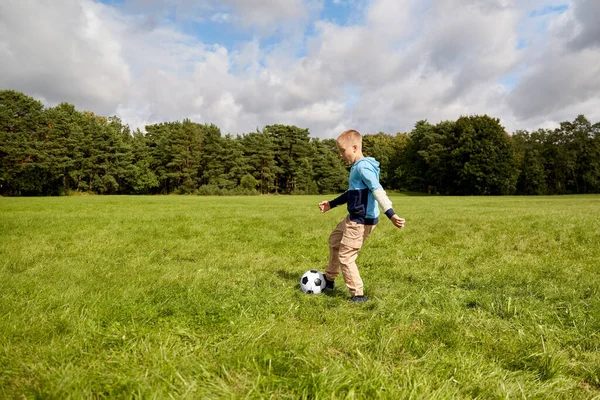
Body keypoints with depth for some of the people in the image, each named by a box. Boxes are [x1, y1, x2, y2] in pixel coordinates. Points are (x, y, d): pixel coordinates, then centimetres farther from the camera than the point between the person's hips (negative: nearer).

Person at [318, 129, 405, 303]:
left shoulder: (363, 167, -19)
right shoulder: (357, 167, 12)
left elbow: (378, 191, -28)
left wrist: (391, 214, -36)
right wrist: (331, 204, 32)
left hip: (362, 220, -11)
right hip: (353, 217, 11)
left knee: (345, 256, -3)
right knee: (334, 240, 26)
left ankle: (358, 295, 11)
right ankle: (329, 279, 41)